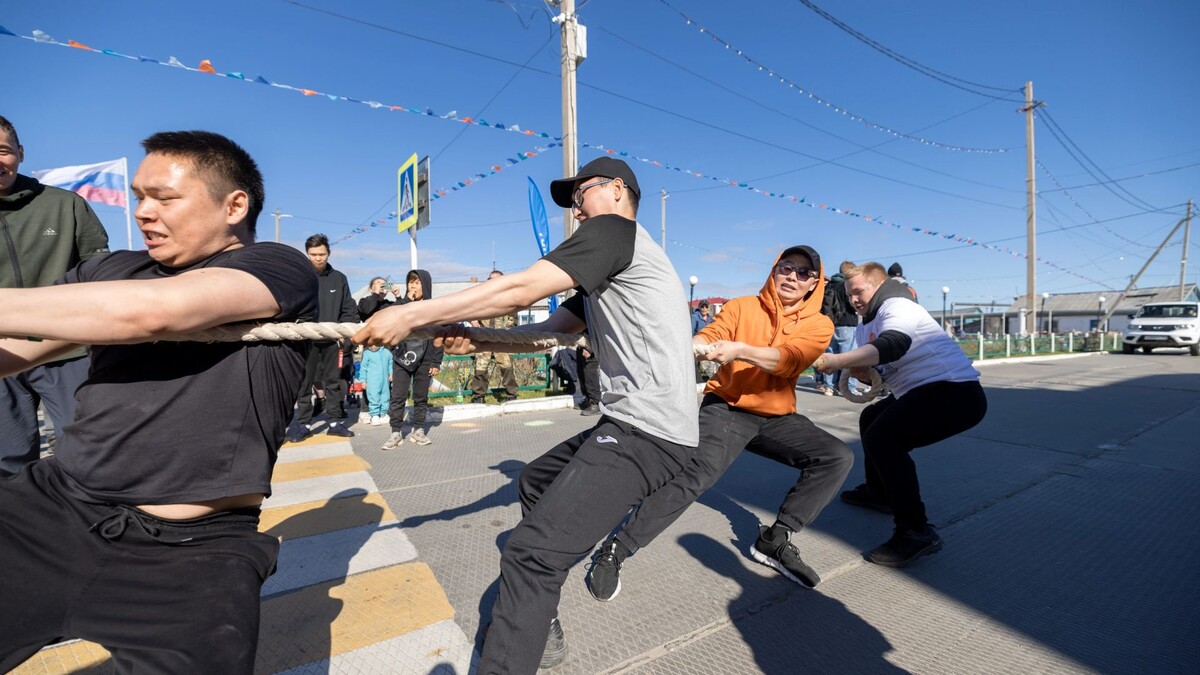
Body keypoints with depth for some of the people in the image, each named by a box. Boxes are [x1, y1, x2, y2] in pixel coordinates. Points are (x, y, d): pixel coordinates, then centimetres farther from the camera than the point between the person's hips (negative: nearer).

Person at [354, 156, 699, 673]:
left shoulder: (613, 228, -7)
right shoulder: (608, 266, 23)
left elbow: (521, 290, -17)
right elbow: (551, 328, 17)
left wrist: (410, 315, -12)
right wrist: (477, 341, 3)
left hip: (647, 431, -11)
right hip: (628, 422, 11)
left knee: (531, 552, -15)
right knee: (534, 483, 24)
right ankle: (540, 632, 36)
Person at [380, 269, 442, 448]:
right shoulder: (402, 304, 7)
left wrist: (436, 362, -4)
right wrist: (407, 301, -13)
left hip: (424, 360, -1)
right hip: (402, 359, 1)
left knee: (421, 397, 9)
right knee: (398, 397, 0)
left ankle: (418, 430, 19)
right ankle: (396, 432, 8)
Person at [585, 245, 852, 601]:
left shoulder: (819, 324, 1)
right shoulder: (742, 306, 0)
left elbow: (789, 359, -18)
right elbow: (710, 335, -16)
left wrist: (740, 350, -36)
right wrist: (693, 345, -40)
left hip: (776, 417, 4)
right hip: (727, 408, -4)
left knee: (838, 457, -10)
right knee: (696, 474, -25)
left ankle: (775, 539, 1)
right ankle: (614, 551, -14)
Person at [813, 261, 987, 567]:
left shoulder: (897, 306, -13)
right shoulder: (867, 326, 16)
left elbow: (891, 346, -33)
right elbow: (875, 366, 16)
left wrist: (835, 361, -40)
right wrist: (862, 371, -8)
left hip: (955, 391, -11)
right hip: (925, 391, 11)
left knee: (881, 438, -23)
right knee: (871, 418, 22)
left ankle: (917, 533, -15)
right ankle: (878, 492, 39)